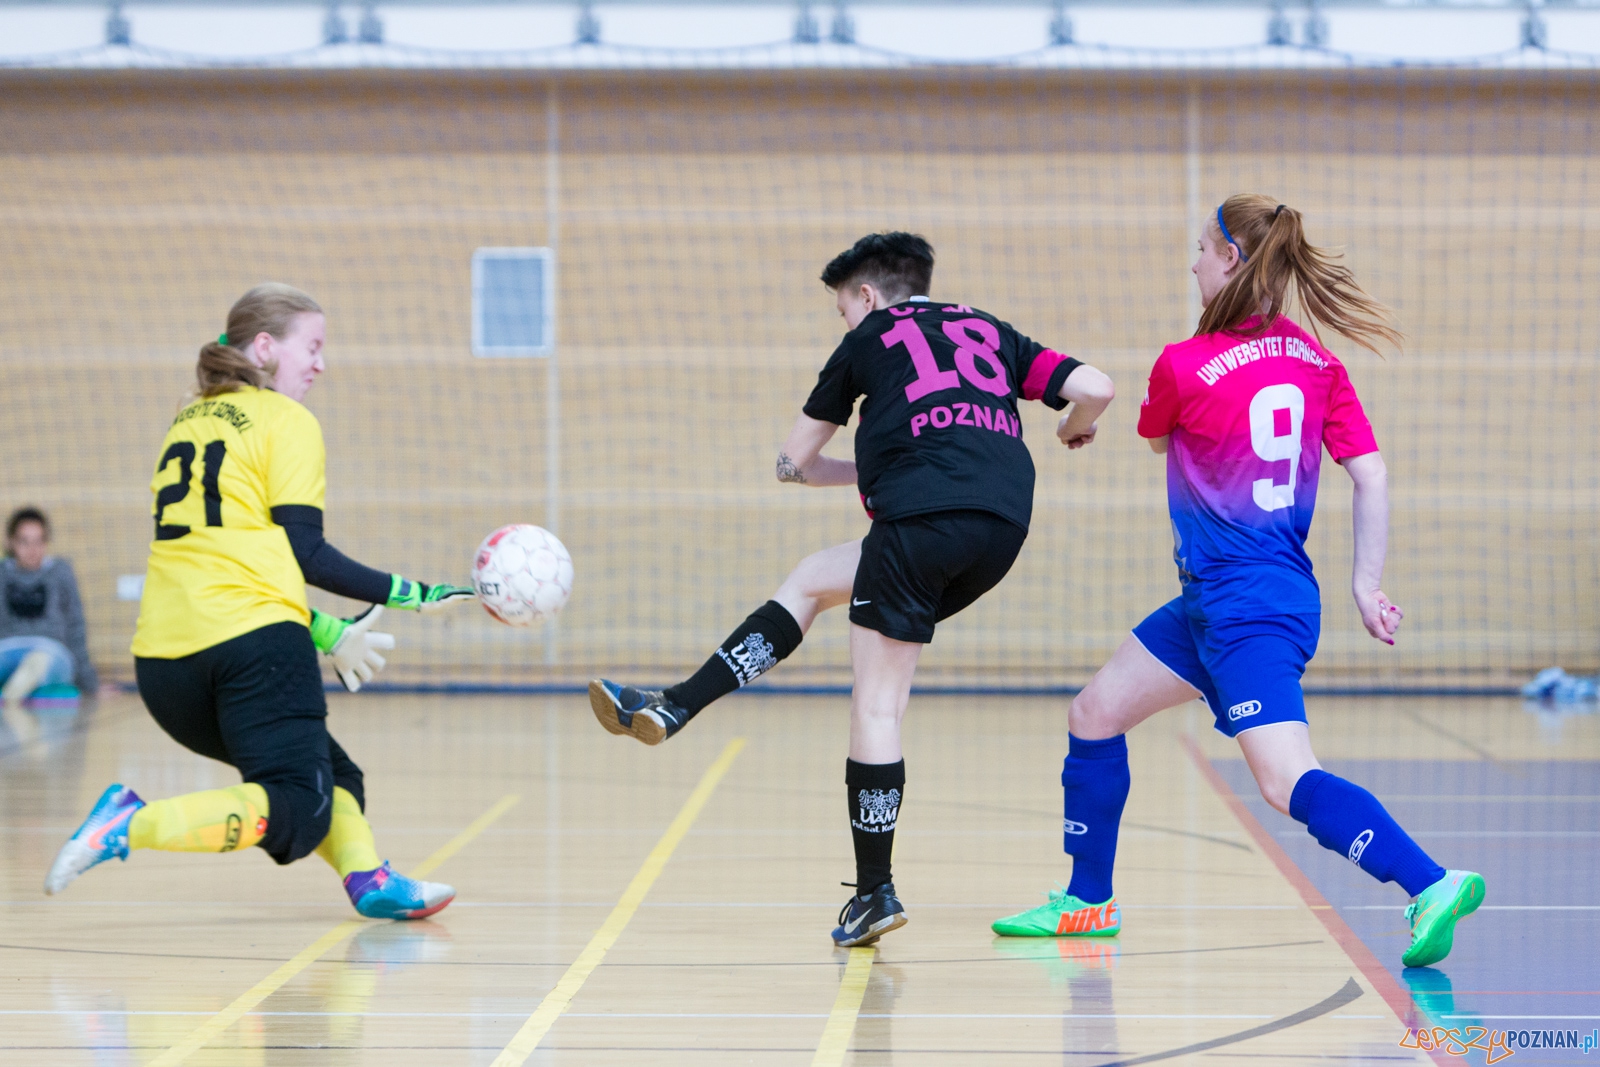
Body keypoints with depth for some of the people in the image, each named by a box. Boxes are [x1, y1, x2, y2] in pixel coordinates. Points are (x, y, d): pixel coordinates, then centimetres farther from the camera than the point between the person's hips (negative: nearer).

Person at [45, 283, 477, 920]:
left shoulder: (188, 422, 24)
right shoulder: (287, 421, 3)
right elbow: (304, 552, -6)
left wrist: (326, 633, 28)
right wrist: (410, 594, 1)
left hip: (163, 661, 8)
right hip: (253, 640, -8)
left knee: (329, 772, 22)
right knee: (299, 812, -13)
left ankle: (370, 883, 3)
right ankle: (133, 825, -28)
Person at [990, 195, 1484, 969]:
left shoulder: (1182, 368, -14)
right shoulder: (1317, 361, 4)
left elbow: (1156, 438, 9)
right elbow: (1371, 477, -1)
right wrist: (1366, 585, 1)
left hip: (1246, 609, -9)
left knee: (1287, 781, -19)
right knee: (1094, 714, 18)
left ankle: (1431, 884, -31)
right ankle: (1088, 903, 28)